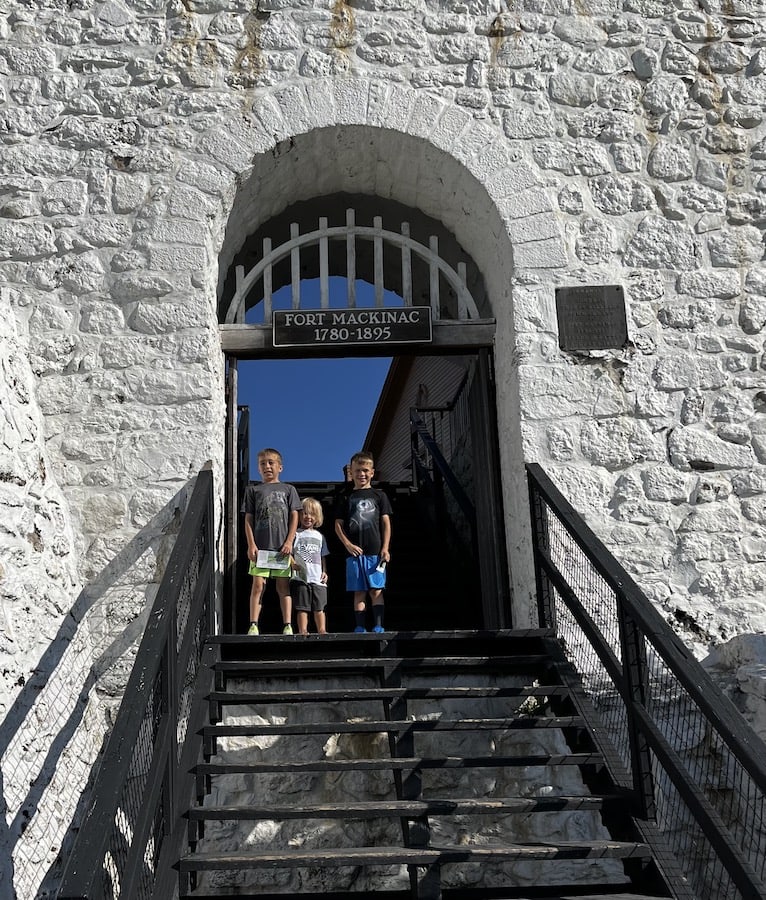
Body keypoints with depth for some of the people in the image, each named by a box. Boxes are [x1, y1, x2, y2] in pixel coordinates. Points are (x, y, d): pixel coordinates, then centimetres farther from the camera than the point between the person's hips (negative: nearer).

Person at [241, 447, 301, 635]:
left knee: (283, 586, 3)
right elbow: (248, 519, 7)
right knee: (258, 584, -6)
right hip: (260, 546, 0)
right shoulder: (253, 490, 11)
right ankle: (253, 625, -5)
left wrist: (289, 542, -3)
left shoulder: (288, 490, 13)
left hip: (282, 547, 1)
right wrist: (251, 544, -4)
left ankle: (287, 625, 4)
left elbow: (294, 517, 8)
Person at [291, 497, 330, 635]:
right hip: (300, 577, -3)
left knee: (319, 608, 4)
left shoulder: (319, 536, 16)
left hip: (317, 578, 3)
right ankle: (302, 631, 2)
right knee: (302, 608, -1)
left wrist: (324, 572, 8)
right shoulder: (296, 534, 4)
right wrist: (292, 563, -17)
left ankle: (322, 630, 6)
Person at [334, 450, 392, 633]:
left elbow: (386, 523, 6)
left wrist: (385, 548, -2)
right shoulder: (346, 498, 11)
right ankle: (360, 627, 5)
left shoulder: (379, 495, 9)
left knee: (376, 591, -3)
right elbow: (338, 525, 9)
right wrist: (348, 544, -5)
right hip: (355, 551, 1)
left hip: (375, 552, -1)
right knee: (359, 592, 3)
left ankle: (378, 626, -2)